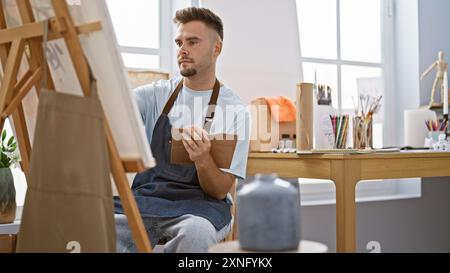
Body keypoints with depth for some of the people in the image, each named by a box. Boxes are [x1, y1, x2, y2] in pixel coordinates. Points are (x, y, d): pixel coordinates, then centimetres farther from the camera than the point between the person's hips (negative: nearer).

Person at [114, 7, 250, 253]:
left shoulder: (235, 110, 0)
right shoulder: (157, 94, 9)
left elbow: (220, 191, -4)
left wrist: (203, 160, -25)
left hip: (199, 203, -1)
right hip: (145, 197, 2)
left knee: (196, 232, -38)